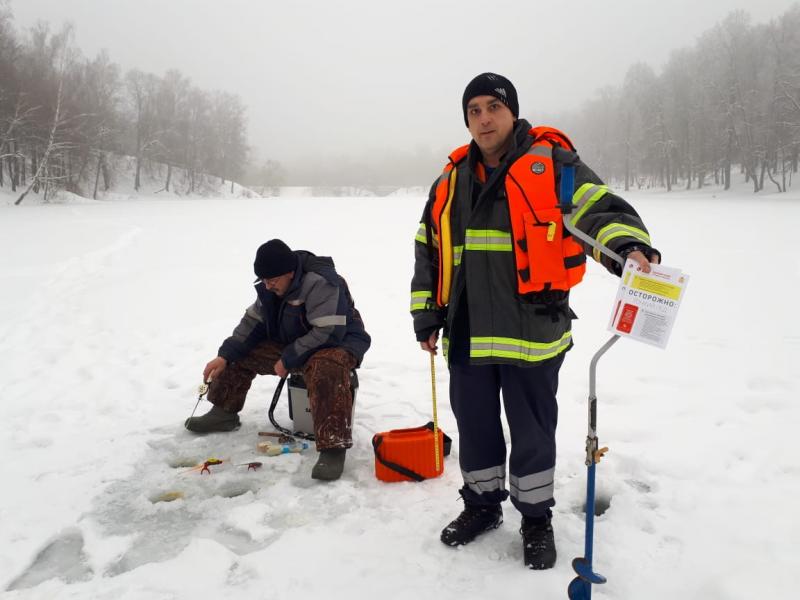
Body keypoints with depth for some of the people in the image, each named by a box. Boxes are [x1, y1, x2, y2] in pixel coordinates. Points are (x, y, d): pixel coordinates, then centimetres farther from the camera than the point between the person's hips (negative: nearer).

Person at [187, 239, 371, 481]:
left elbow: (328, 333, -30)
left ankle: (333, 447, -42)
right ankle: (224, 413, 22)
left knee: (325, 369, -42)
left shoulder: (321, 283, -28)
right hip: (292, 344, 8)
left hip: (338, 342, -8)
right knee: (240, 354, 4)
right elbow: (253, 322, 5)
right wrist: (224, 356, -7)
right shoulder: (270, 287, -2)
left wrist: (288, 360, -24)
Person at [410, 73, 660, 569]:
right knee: (475, 428, 16)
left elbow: (600, 208, -15)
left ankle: (537, 518, 30)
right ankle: (482, 505, 38)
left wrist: (631, 247, -36)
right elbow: (429, 252, 17)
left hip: (532, 332, -4)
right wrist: (426, 317, 14)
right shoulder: (452, 181, 12)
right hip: (465, 335, 5)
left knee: (532, 431, 9)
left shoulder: (551, 163, -3)